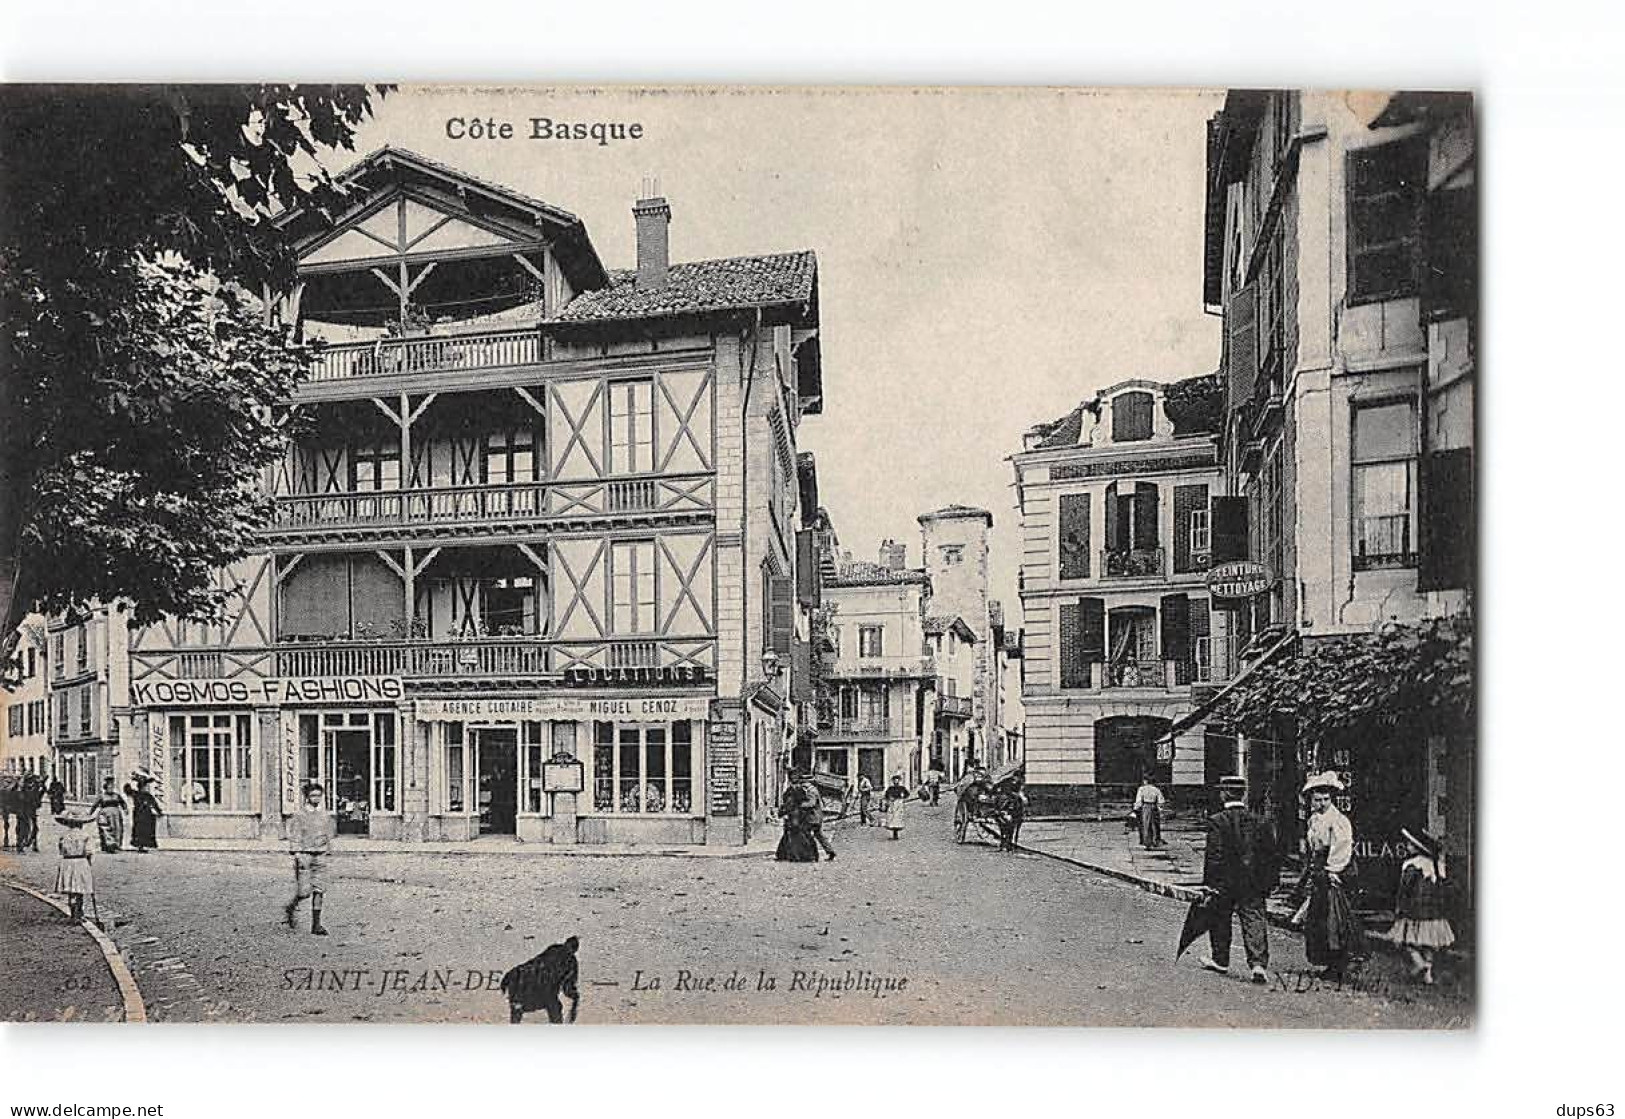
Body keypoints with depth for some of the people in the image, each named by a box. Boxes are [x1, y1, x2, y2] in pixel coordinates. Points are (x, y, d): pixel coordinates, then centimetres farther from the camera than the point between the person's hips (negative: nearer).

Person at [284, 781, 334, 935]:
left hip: (320, 855, 4)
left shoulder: (324, 814, 9)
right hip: (304, 854, -4)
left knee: (319, 890, -1)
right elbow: (295, 838, -7)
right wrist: (298, 857, -14)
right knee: (304, 892, -6)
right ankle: (290, 908, 26)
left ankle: (316, 925, 3)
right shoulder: (300, 815, -4)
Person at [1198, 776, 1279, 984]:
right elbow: (1273, 855, 7)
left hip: (1224, 882, -3)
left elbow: (1214, 855, -16)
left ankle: (1220, 960, 26)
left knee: (1220, 920, 14)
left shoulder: (1217, 821, -12)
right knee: (1254, 921, 3)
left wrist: (1208, 884, -12)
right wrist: (1270, 882, 15)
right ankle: (1259, 963, -10)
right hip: (1253, 885, 3)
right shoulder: (1260, 821, 3)